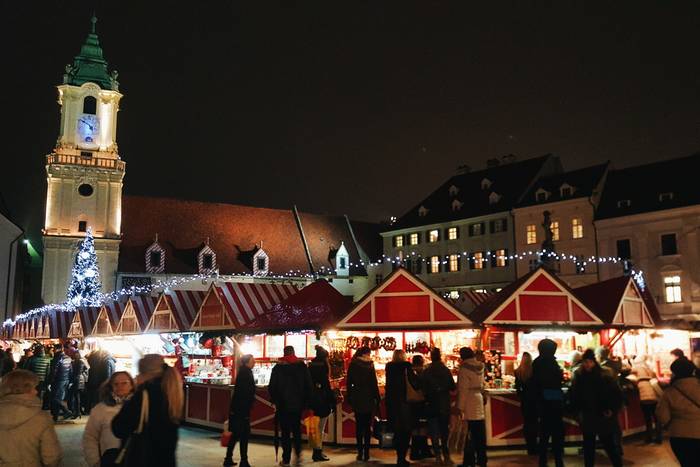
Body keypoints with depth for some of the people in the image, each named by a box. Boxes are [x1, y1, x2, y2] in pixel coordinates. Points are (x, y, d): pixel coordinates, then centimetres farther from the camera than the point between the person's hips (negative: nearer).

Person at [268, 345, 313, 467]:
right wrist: (305, 401, 7)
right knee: (297, 429, 17)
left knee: (285, 432, 4)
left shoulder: (278, 368, -5)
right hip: (298, 404, 2)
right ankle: (298, 453, 2)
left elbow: (271, 387, -3)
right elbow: (308, 385, -1)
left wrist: (274, 401, 9)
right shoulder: (302, 366, -1)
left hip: (283, 405, -2)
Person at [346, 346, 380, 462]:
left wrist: (349, 398, 8)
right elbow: (374, 384, -6)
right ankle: (366, 453, 3)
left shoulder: (353, 365, 0)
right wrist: (377, 400, -1)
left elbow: (348, 383, 2)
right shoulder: (370, 366, -7)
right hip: (368, 399, -1)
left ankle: (360, 453, 5)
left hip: (356, 399, 2)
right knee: (367, 425, 5)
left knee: (359, 425, 8)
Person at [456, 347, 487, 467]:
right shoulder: (480, 367, 9)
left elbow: (463, 389, -14)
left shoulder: (465, 368, -12)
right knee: (480, 434, 11)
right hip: (479, 399, 7)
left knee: (471, 434, -4)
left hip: (470, 403, -7)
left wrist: (460, 407, -12)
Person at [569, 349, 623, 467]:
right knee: (588, 445, 10)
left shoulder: (604, 376, -9)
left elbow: (617, 393, -6)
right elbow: (573, 395, 8)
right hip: (587, 418, 3)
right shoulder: (578, 376, -1)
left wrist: (612, 410, -8)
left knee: (609, 444, 3)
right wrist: (577, 411, 2)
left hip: (603, 417, -3)